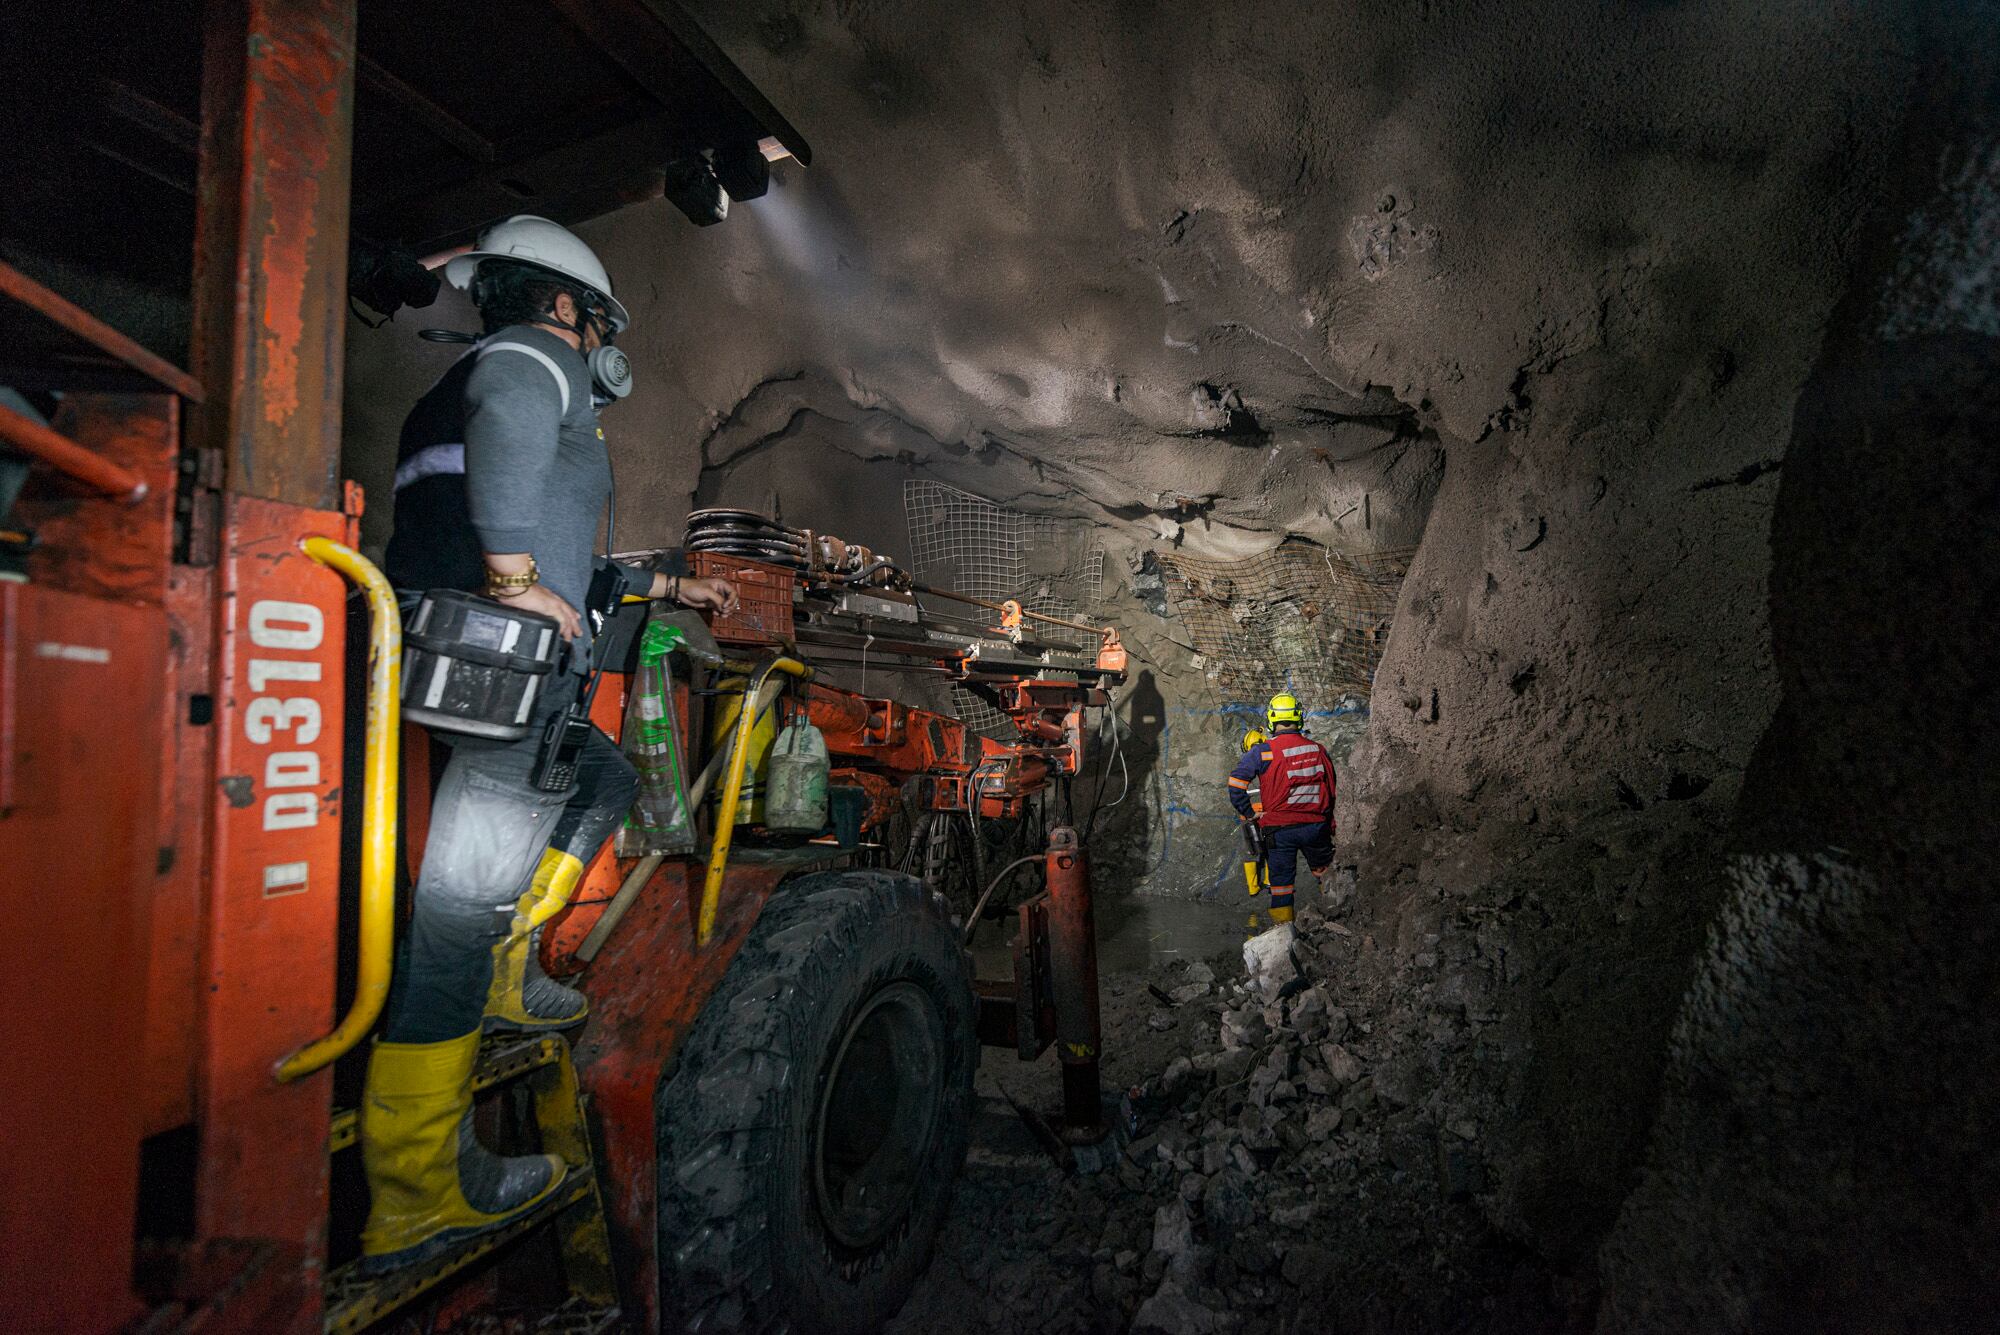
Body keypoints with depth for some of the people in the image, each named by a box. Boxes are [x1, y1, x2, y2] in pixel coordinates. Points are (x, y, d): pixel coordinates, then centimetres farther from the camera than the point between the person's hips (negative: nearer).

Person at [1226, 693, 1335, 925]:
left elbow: (1236, 782, -13)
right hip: (1316, 825, 3)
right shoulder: (1318, 750, 4)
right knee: (1326, 875, 21)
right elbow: (1331, 788, 14)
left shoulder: (1262, 751, -9)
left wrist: (1248, 813, -1)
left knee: (1281, 882, 7)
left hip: (1279, 829, -2)